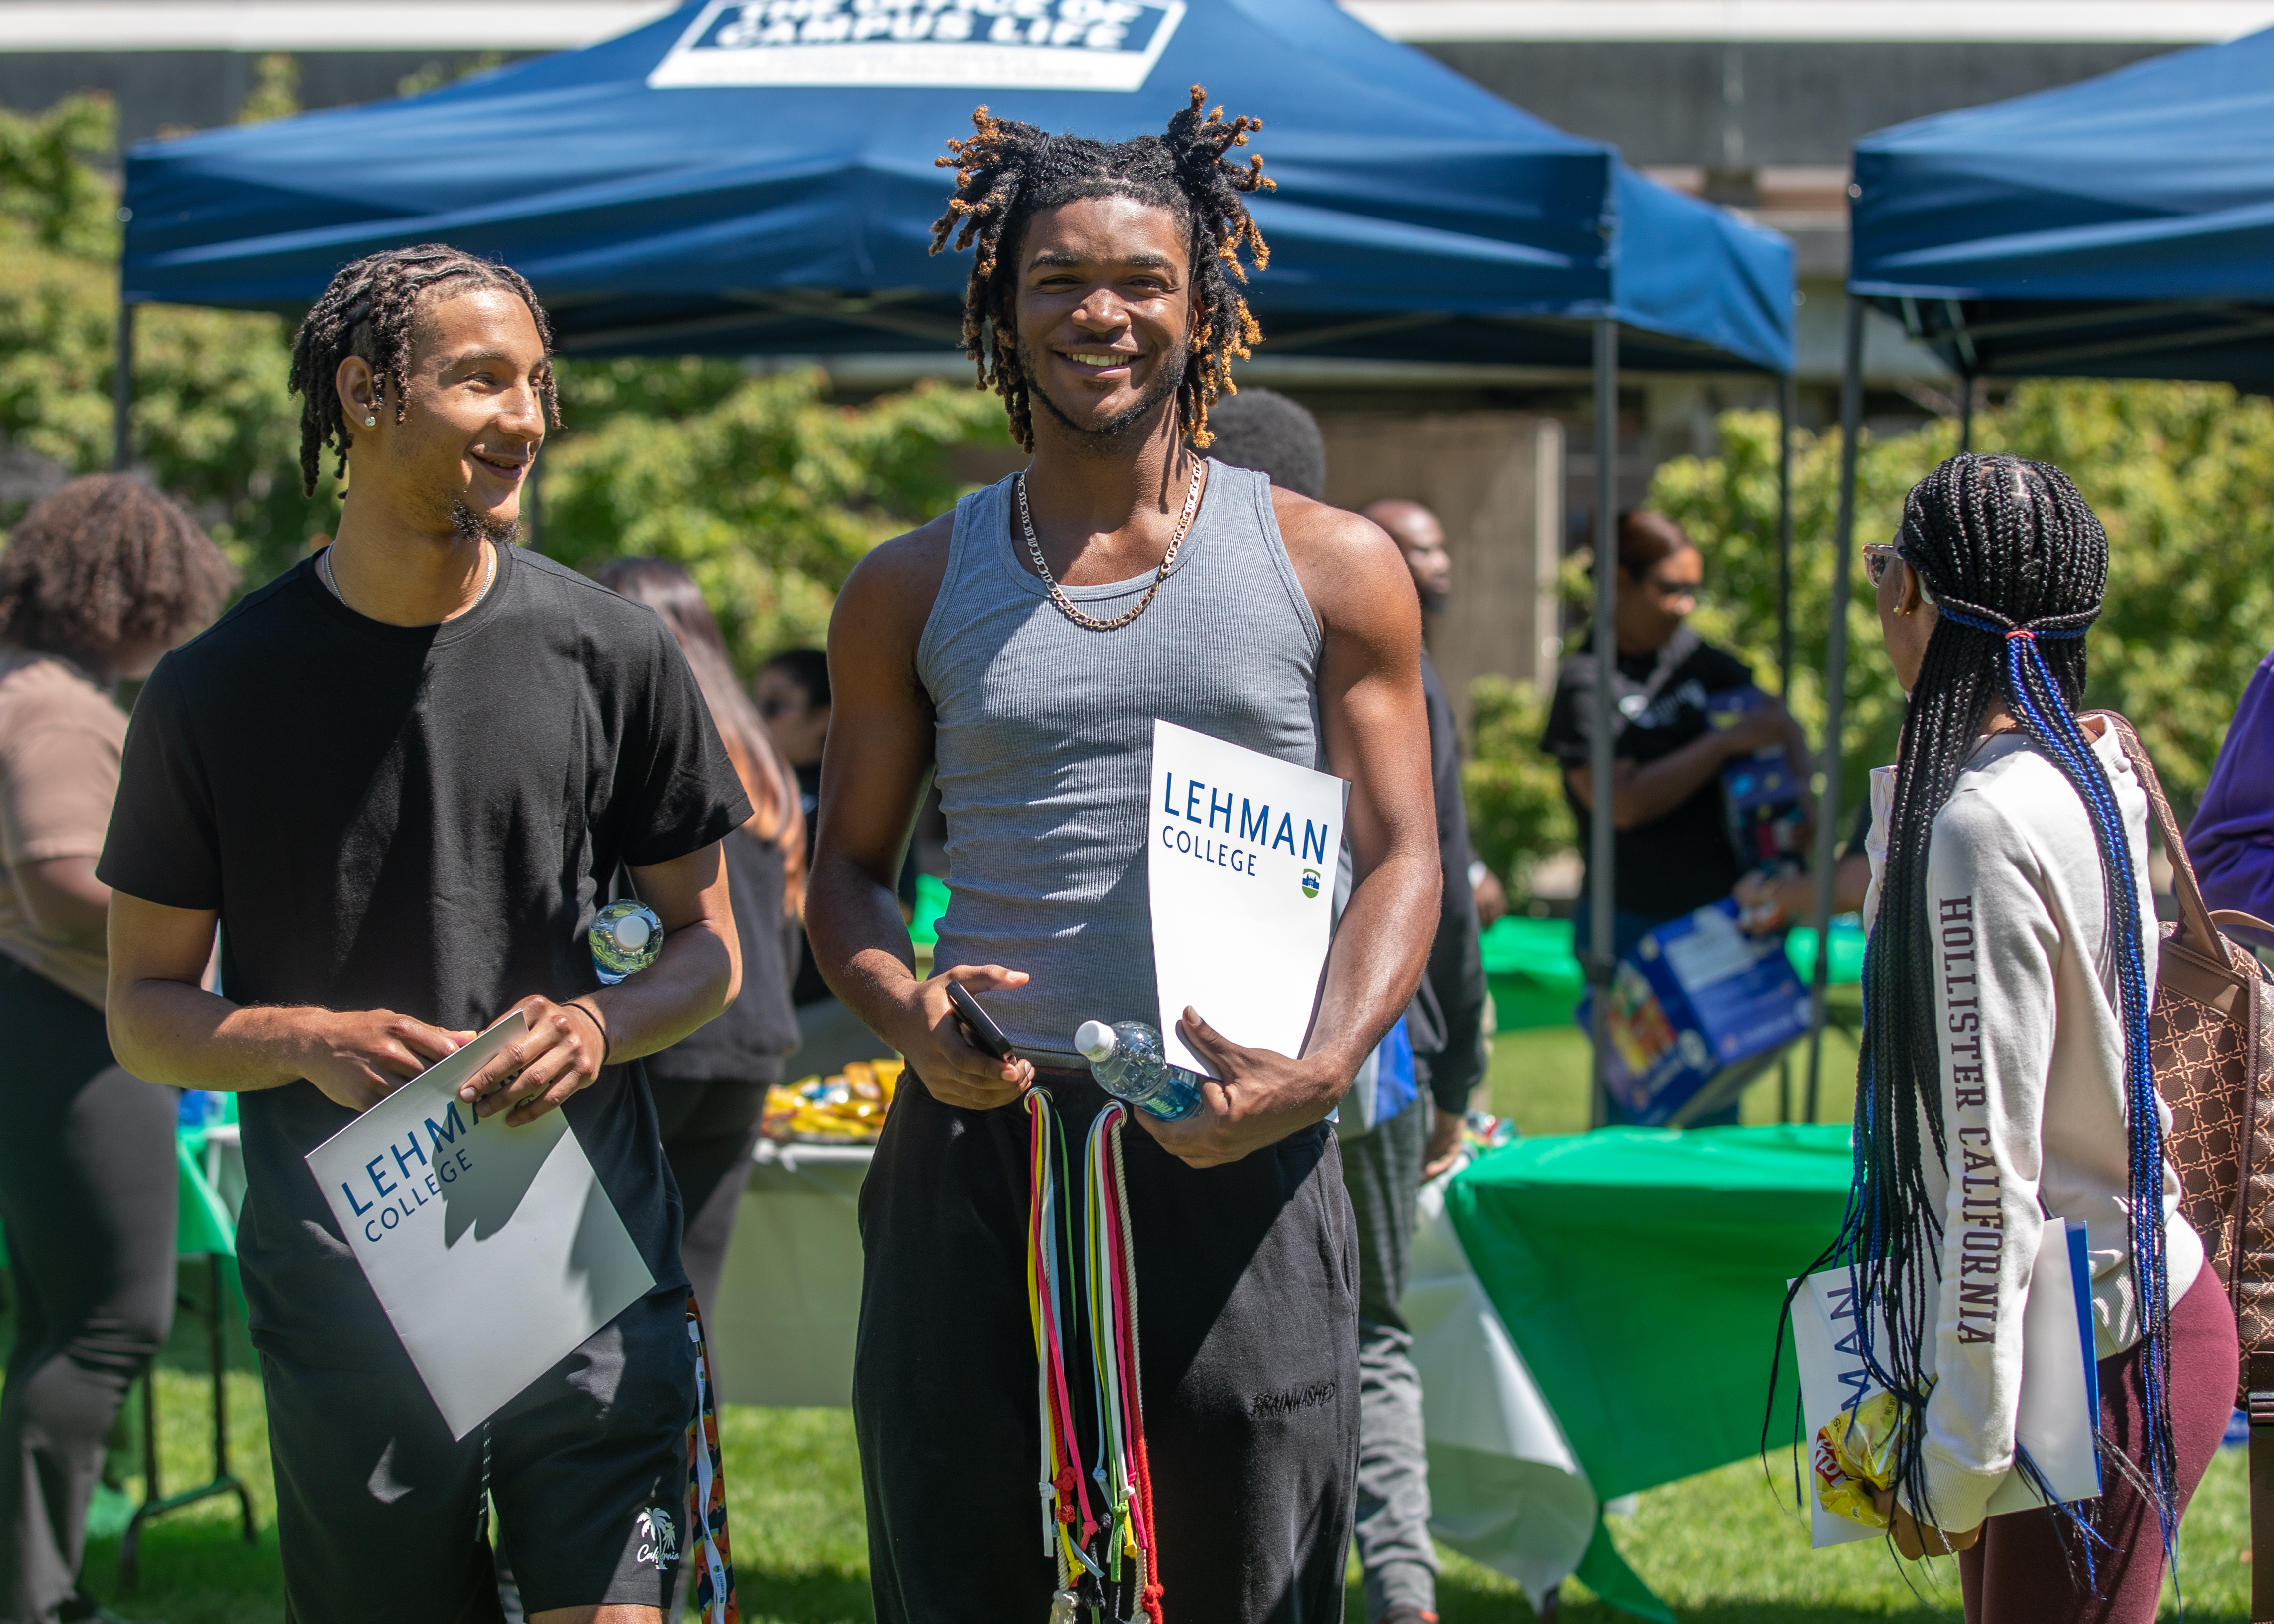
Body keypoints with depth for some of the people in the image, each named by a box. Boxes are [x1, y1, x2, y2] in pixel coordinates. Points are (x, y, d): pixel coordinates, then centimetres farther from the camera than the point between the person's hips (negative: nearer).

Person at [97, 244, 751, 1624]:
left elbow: (709, 945, 12)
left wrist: (602, 1026, -10)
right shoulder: (222, 688, 2)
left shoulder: (612, 653, 4)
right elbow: (145, 1010, 7)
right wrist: (306, 1041, -14)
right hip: (344, 1288, 0)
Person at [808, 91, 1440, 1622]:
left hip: (1236, 1158, -1)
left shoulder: (1333, 568, 7)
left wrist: (1323, 1065, -15)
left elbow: (1401, 861, 4)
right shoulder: (915, 590, 12)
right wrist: (910, 1015, -8)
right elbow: (848, 864, 15)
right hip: (976, 1152, 1)